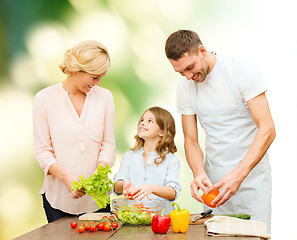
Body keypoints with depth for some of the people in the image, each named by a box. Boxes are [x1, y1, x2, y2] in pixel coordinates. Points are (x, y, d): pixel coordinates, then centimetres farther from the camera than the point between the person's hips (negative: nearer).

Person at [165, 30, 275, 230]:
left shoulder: (241, 71, -12)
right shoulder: (185, 87, 3)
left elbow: (267, 130, -17)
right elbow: (191, 141, 7)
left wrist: (238, 174, -27)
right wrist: (199, 173, -15)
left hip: (251, 175, -4)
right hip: (215, 180, 4)